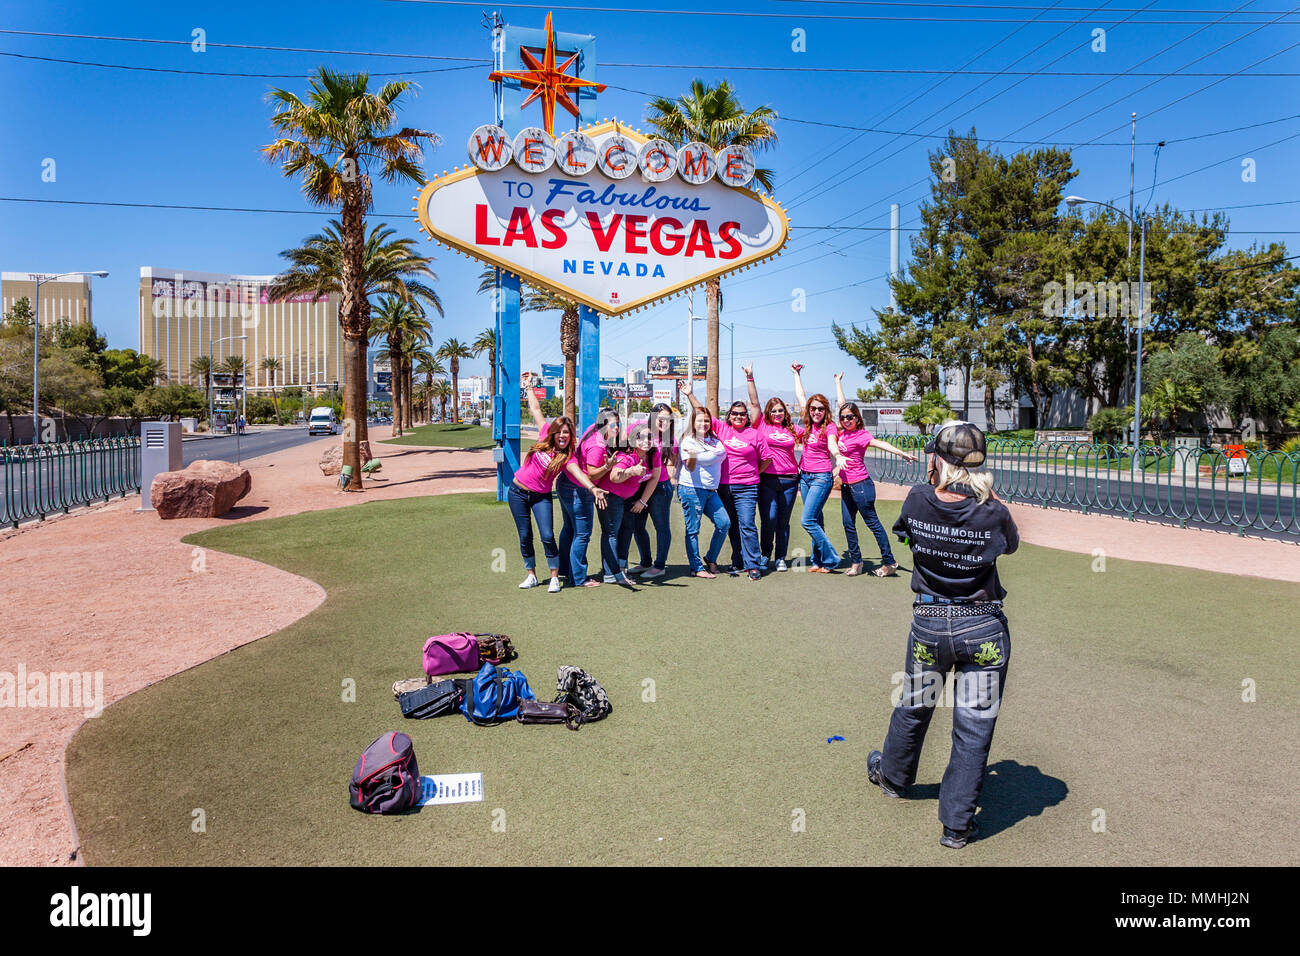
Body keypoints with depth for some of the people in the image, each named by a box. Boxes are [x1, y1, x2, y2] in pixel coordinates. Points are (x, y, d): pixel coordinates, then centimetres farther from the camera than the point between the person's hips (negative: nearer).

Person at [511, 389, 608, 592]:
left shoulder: (568, 457, -12)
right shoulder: (545, 436, -4)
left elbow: (578, 472, -32)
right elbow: (535, 409, 6)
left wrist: (592, 488, -50)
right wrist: (529, 388, 15)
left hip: (541, 497, -2)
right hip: (518, 493, 3)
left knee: (547, 536, -13)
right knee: (525, 537, 6)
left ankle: (555, 578, 1)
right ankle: (531, 575, 20)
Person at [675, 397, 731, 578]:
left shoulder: (714, 439, 13)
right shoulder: (688, 441, -6)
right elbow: (690, 467, -17)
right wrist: (693, 457, -36)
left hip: (711, 490, 7)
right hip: (691, 489, -7)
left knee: (724, 523, 2)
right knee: (693, 529, -3)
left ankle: (711, 559, 18)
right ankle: (696, 568, 4)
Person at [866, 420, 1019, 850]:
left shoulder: (917, 500, -13)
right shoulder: (992, 512, -16)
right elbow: (1012, 544, 5)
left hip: (929, 624, 2)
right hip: (984, 627, -2)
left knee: (913, 708, 24)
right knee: (974, 726, 10)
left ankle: (892, 775, 49)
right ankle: (957, 823, 19)